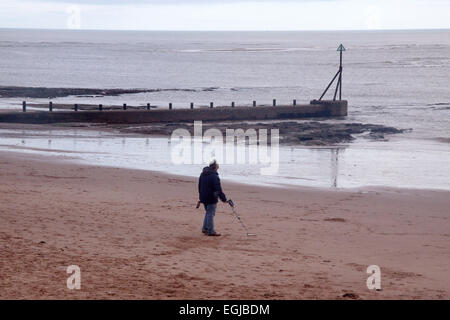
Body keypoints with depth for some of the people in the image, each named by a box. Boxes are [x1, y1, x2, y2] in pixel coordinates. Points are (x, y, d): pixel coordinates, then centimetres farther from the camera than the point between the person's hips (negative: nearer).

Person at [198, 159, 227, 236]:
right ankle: (210, 231, 3)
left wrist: (201, 197, 29)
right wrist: (223, 198, -17)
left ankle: (205, 228, 25)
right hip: (211, 198, -8)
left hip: (203, 197, 8)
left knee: (208, 213, 22)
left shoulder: (202, 174, 10)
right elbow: (218, 189, -22)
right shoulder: (214, 176, -19)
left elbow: (200, 186, 20)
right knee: (211, 213, -2)